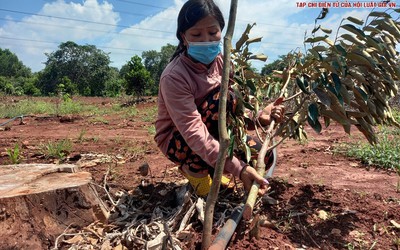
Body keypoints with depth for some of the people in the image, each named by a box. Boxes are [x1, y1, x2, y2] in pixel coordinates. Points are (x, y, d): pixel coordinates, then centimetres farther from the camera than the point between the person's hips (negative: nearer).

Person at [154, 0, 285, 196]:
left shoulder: (220, 62, -8)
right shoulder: (174, 77, -29)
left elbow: (234, 109, -10)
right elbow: (194, 133, -37)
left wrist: (258, 116, -32)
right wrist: (238, 168, -45)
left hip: (213, 132, 6)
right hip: (177, 141, -6)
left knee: (262, 155, -9)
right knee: (222, 97, -31)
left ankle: (209, 165, 13)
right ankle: (194, 167, -13)